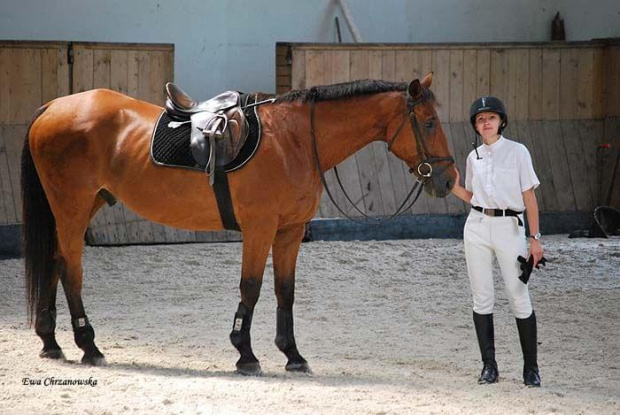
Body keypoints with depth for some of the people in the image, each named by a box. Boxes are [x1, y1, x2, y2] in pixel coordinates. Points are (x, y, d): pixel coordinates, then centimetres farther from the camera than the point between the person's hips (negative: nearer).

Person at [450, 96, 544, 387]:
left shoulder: (517, 151, -2)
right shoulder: (474, 157, 9)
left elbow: (529, 196, -3)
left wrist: (535, 237, -9)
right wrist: (453, 186, -2)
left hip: (510, 227, -4)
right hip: (477, 227, 4)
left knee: (519, 297, -5)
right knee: (482, 298, 3)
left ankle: (531, 368, 5)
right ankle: (489, 366, 10)